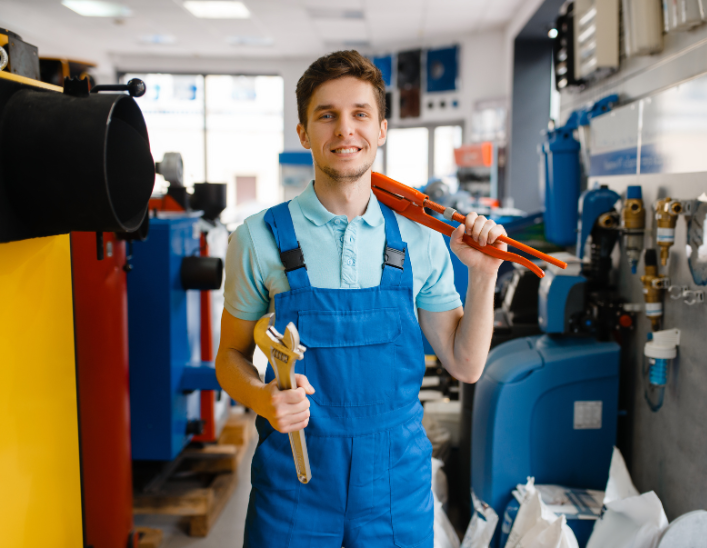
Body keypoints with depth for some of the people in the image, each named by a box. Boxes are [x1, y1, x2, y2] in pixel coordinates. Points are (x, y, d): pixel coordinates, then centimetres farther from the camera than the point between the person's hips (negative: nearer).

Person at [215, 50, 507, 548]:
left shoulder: (419, 240, -1)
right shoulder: (260, 238, -6)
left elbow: (465, 365, 4)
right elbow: (232, 354, 2)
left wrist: (483, 274, -8)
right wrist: (261, 397, -18)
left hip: (398, 477, 2)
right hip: (295, 475, -1)